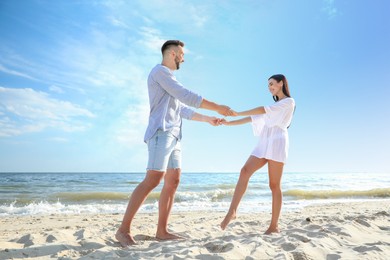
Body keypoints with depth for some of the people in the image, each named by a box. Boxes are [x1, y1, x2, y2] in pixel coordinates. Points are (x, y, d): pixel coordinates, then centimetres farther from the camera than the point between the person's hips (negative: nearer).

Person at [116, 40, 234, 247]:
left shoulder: (169, 78, 28)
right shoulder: (160, 71, -2)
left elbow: (183, 110, 29)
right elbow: (187, 96, -11)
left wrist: (207, 119, 25)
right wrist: (217, 107, -8)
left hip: (173, 136, 10)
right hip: (161, 133, -10)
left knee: (173, 182, 4)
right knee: (153, 180, -18)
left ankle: (162, 231, 6)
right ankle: (124, 229, -14)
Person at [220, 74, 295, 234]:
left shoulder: (289, 101, 4)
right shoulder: (274, 106, 29)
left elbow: (264, 110, -8)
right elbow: (254, 118, 20)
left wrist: (238, 113, -7)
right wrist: (230, 123, 11)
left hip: (277, 143, -7)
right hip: (264, 144, 7)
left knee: (274, 185, -7)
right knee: (245, 171, -14)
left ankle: (274, 226, -3)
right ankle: (232, 211, -19)